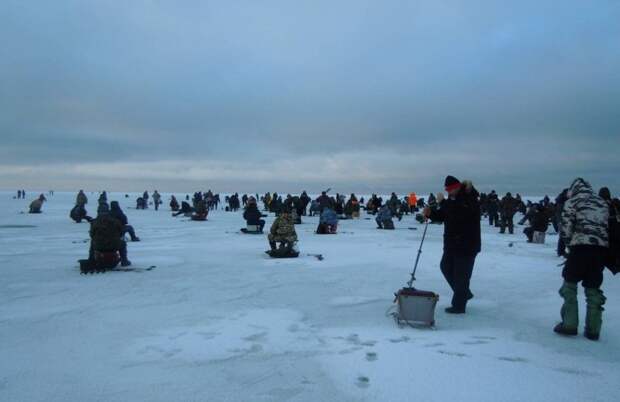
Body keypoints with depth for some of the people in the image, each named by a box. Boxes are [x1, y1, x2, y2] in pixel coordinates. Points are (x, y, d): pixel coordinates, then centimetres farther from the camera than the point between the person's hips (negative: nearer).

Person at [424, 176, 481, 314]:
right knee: (446, 267, 18)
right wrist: (430, 213, -4)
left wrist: (442, 202, -26)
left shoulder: (471, 200, -17)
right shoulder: (453, 199, 10)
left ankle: (459, 306, 9)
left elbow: (457, 214, -33)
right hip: (452, 244, 9)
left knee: (461, 275, -3)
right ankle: (464, 294, 34)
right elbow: (442, 215, 15)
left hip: (466, 246, -9)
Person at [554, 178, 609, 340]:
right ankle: (593, 329, 14)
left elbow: (565, 230, -2)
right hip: (602, 249, 5)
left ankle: (569, 324, 4)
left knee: (570, 283, 8)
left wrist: (569, 243, 14)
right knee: (593, 288, 12)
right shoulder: (603, 203, 20)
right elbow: (611, 226, 17)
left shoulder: (572, 202, 4)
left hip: (581, 247, -5)